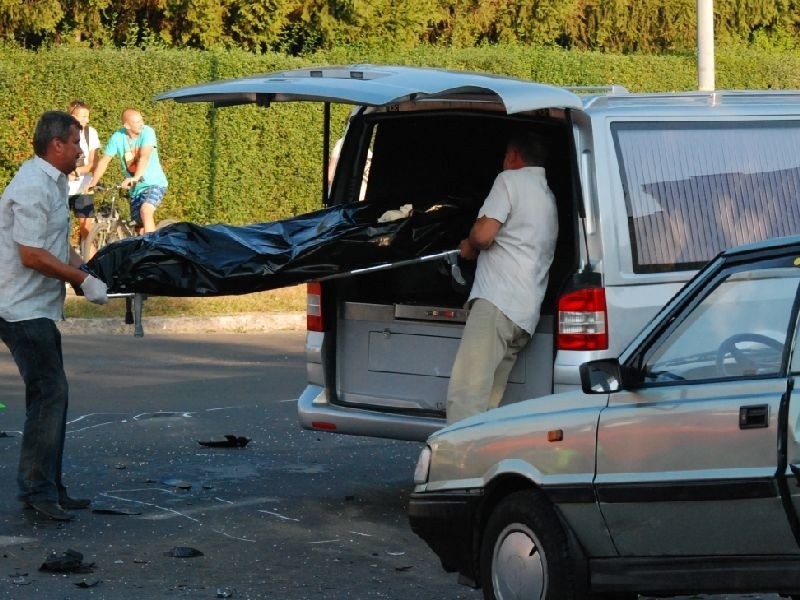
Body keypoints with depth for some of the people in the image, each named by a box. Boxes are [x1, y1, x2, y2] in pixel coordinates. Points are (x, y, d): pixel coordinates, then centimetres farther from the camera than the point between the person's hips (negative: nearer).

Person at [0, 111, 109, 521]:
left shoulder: (52, 183, 14)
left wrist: (85, 271, 5)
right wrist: (84, 281, -17)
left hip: (39, 309, 10)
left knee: (51, 395, 12)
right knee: (49, 394, -11)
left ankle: (49, 488, 19)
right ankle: (37, 490, -6)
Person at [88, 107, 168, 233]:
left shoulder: (147, 132, -17)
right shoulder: (117, 137, -8)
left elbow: (144, 156, -30)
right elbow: (104, 161, -2)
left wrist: (136, 178, -45)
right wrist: (92, 184, -9)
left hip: (154, 184, -4)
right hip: (135, 188, 4)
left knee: (145, 210, -30)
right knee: (139, 227, 8)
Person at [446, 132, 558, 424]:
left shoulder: (511, 180, 2)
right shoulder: (548, 196, 29)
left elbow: (483, 234, -9)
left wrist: (468, 247, 12)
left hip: (498, 301, -9)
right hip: (527, 312, 9)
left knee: (465, 395, -22)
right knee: (487, 403, 5)